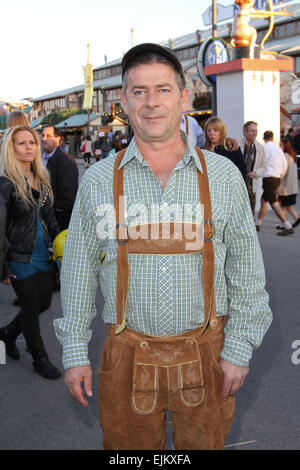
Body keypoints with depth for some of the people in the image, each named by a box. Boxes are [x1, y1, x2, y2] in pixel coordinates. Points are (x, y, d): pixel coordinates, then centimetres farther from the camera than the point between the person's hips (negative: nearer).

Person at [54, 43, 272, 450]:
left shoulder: (223, 176, -3)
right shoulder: (98, 181, -3)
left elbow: (246, 270, 1)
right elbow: (79, 270, 2)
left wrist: (239, 349, -3)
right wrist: (74, 351, 1)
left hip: (206, 354, 1)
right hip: (128, 354, 0)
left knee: (204, 443, 18)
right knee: (129, 445, 15)